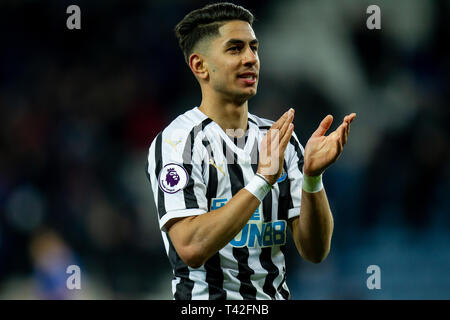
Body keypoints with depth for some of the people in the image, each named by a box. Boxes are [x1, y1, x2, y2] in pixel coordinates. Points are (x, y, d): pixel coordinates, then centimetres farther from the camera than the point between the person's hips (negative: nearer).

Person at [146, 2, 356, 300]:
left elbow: (315, 251, 3)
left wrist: (312, 176, -10)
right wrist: (262, 180, -19)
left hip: (276, 296, 4)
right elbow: (191, 248, -18)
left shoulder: (281, 140, 9)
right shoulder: (176, 141, -5)